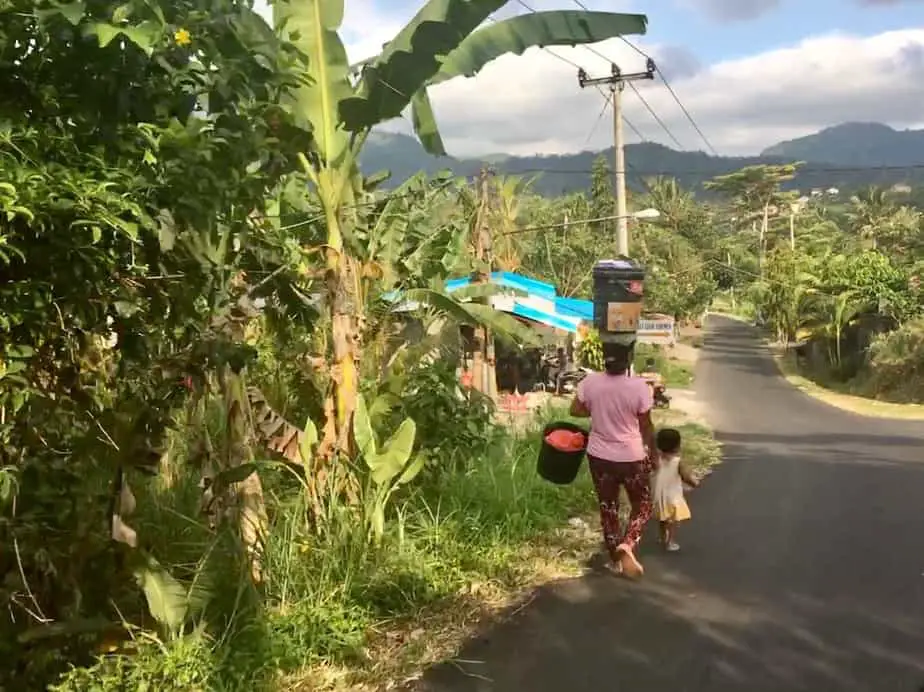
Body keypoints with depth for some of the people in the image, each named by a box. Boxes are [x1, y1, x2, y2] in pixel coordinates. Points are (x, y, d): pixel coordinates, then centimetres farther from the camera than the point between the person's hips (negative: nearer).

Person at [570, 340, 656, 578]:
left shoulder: (590, 382, -11)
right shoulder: (639, 386, -18)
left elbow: (575, 410, 4)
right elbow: (646, 427, -9)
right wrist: (654, 454, 5)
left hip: (599, 456, 3)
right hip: (631, 457, -3)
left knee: (608, 507, 18)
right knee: (642, 506, 16)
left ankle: (615, 559, 25)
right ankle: (626, 544, -7)